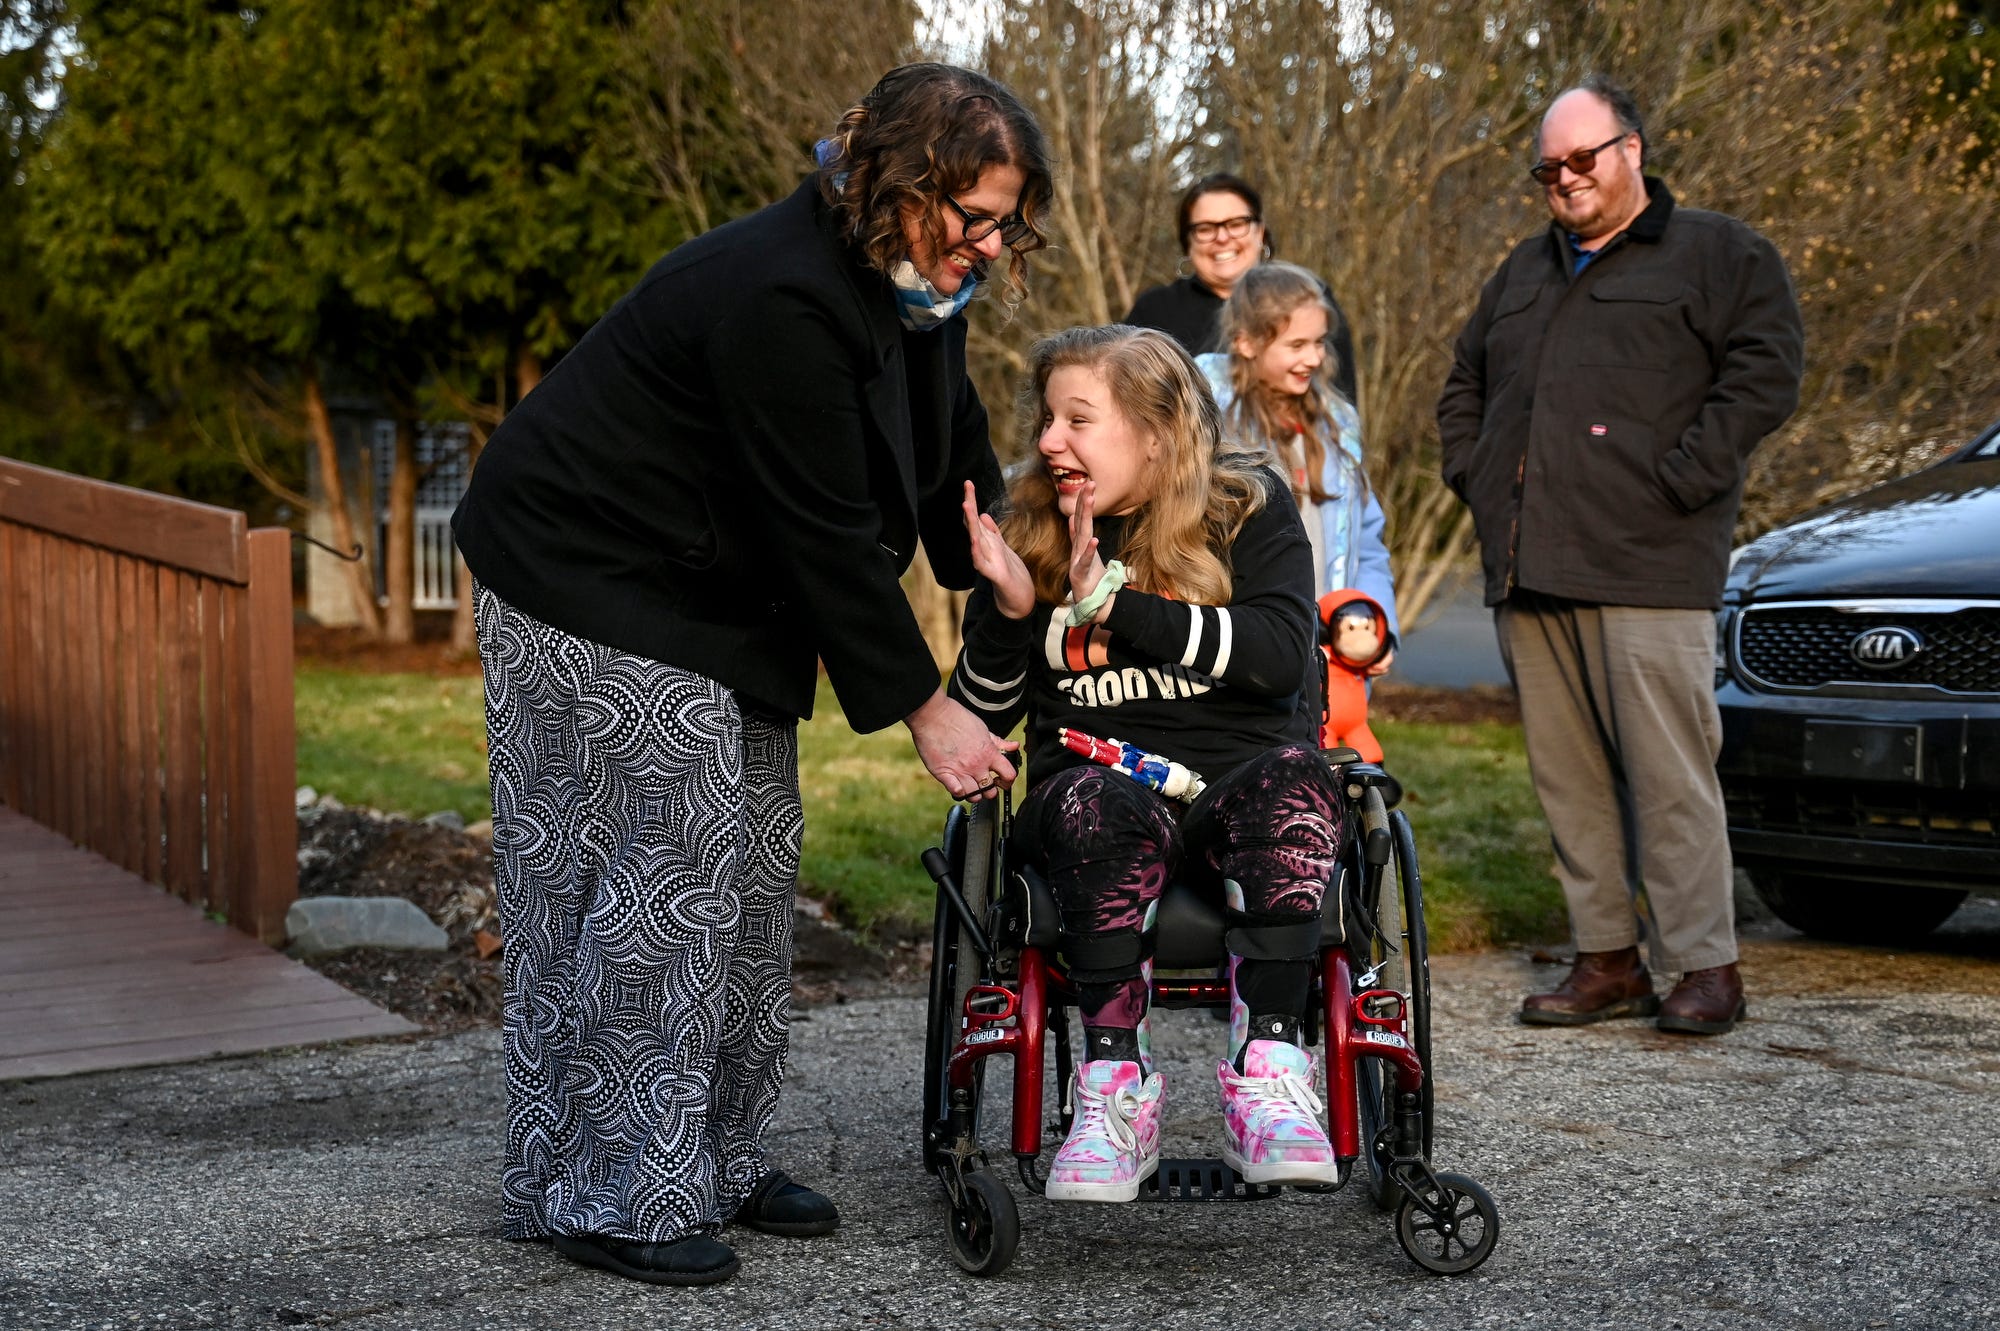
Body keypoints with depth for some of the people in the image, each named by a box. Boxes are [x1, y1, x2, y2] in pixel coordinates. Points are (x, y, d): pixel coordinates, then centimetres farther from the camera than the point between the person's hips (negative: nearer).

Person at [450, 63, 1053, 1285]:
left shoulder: (914, 286, 0)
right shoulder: (780, 297, -30)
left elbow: (958, 463, 7)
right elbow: (826, 530, -28)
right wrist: (922, 709, -22)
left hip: (715, 589, 10)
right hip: (588, 584, -10)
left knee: (756, 865, 11)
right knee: (663, 870, -10)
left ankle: (715, 1165, 22)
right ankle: (608, 1194, 0)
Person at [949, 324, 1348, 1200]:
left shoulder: (1248, 507, 7)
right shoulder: (1031, 531, 12)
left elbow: (1282, 655, -11)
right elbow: (978, 719, 11)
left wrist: (1113, 603, -13)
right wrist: (1009, 609, -8)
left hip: (1233, 788, 0)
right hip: (1097, 794, 0)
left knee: (1294, 774, -35)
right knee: (1097, 803, -36)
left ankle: (1268, 1073, -39)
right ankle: (1117, 1090, -36)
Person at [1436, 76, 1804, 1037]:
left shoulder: (1718, 255, 5)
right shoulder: (1525, 273, 25)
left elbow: (1765, 375, -6)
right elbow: (1463, 386, 32)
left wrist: (1678, 481, -13)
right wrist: (1474, 476, 15)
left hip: (1646, 570, -6)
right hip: (1527, 565, 6)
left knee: (1669, 771, -9)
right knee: (1566, 776, 6)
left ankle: (1705, 964, -3)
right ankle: (1607, 959, 13)